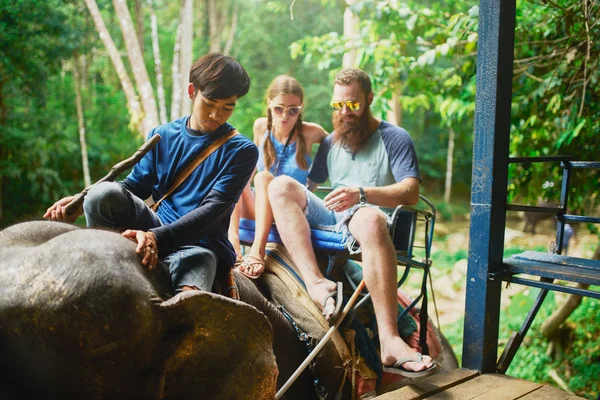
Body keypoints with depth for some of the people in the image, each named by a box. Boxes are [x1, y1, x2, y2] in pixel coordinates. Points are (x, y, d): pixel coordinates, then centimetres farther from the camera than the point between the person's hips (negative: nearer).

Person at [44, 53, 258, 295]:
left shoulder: (242, 151, -3)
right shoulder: (162, 136, 10)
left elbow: (213, 209, -14)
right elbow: (136, 184, 9)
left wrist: (158, 237, -29)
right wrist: (81, 203, -11)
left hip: (200, 242, -4)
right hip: (156, 227, 4)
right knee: (105, 193, -25)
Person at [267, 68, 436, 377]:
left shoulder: (395, 138, 9)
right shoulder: (331, 143, 25)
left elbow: (411, 192, -6)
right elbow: (307, 187, 19)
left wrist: (362, 194, -23)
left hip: (366, 219, -4)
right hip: (329, 219, 5)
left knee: (371, 218, -41)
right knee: (282, 185, -20)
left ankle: (390, 342, -48)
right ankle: (316, 283, -40)